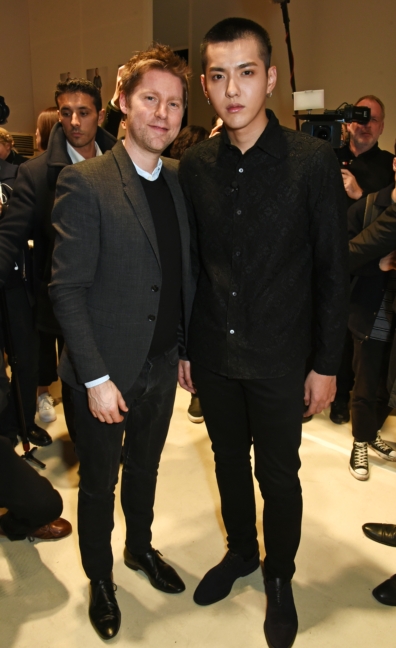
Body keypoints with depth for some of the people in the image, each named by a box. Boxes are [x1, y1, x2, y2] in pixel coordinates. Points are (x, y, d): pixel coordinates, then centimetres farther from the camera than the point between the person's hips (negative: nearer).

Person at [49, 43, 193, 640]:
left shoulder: (180, 180, 3)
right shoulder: (85, 183, -15)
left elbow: (184, 275, 7)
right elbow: (67, 290, -16)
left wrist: (189, 348, 5)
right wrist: (96, 378, -18)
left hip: (163, 364, 5)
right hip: (108, 371, -5)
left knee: (145, 466, 25)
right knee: (99, 482, 16)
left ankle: (141, 547, 50)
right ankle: (99, 579, 41)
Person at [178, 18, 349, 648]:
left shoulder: (313, 160, -10)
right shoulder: (195, 165, 0)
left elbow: (333, 269, -7)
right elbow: (190, 264, 5)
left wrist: (327, 363, -7)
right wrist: (182, 348, 7)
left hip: (279, 359, -3)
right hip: (213, 354, 3)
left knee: (278, 474, 12)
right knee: (229, 461, 20)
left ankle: (279, 577, 39)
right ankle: (240, 551, 46)